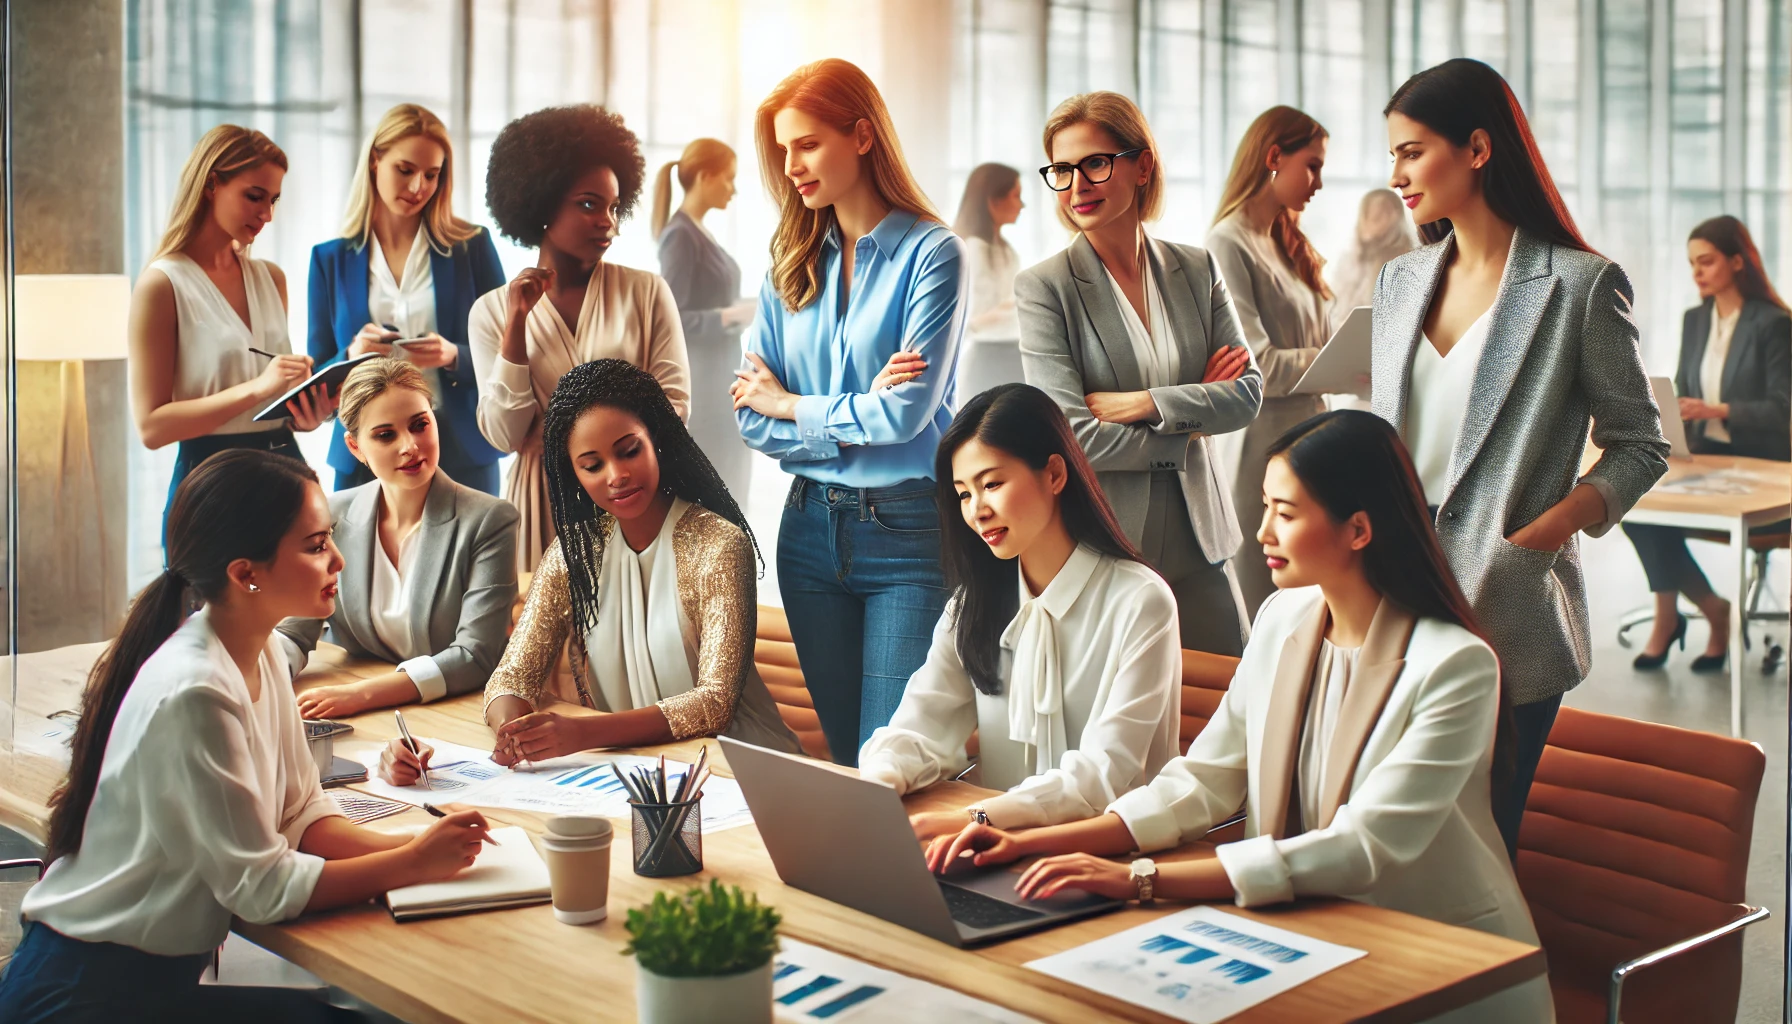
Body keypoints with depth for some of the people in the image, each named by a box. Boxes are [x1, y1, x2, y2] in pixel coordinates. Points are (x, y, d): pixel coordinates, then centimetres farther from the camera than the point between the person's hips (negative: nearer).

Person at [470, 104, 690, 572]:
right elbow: (505, 435, -3)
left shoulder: (647, 292, 4)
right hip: (543, 502, 0)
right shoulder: (492, 312, 4)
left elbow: (673, 404, 1)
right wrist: (516, 323, -8)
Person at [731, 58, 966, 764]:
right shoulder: (791, 264, 9)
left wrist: (790, 405, -3)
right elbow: (752, 420, 2)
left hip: (906, 528, -5)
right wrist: (858, 415, -12)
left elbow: (906, 414, -16)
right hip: (811, 526, 5)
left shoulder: (931, 253, -7)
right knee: (842, 753, 13)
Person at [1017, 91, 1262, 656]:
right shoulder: (1043, 287, -6)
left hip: (1197, 542, 4)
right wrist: (1188, 423, -5)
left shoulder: (1197, 270, 8)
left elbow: (1248, 393, 1)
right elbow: (1070, 436, -14)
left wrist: (1145, 405, -13)